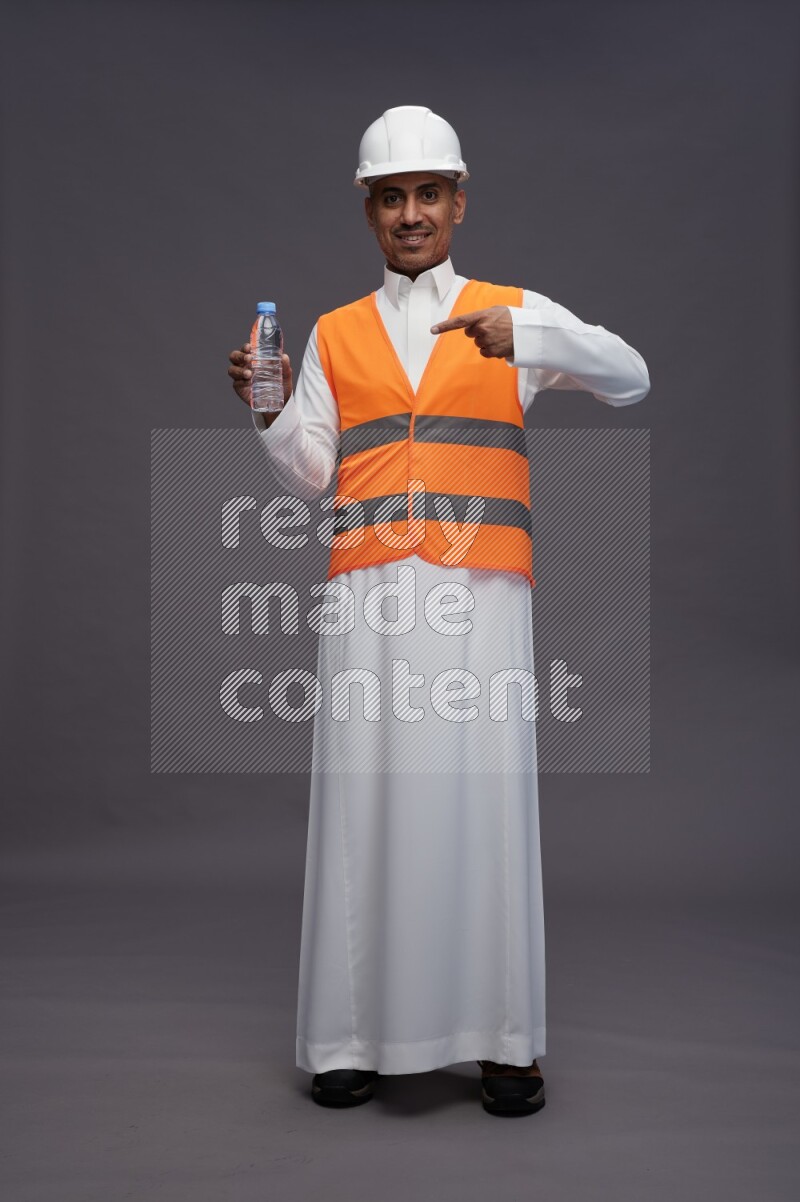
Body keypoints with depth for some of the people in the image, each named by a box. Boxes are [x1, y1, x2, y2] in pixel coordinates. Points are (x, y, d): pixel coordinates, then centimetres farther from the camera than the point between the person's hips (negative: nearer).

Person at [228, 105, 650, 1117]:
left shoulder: (514, 313, 15)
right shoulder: (334, 334, 19)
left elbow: (631, 380, 2)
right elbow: (310, 474, 14)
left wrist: (530, 333, -13)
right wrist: (268, 413, -5)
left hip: (482, 587, -1)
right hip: (370, 588, 2)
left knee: (485, 792, -3)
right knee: (365, 795, -2)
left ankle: (503, 1039, 7)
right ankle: (355, 1034, 8)